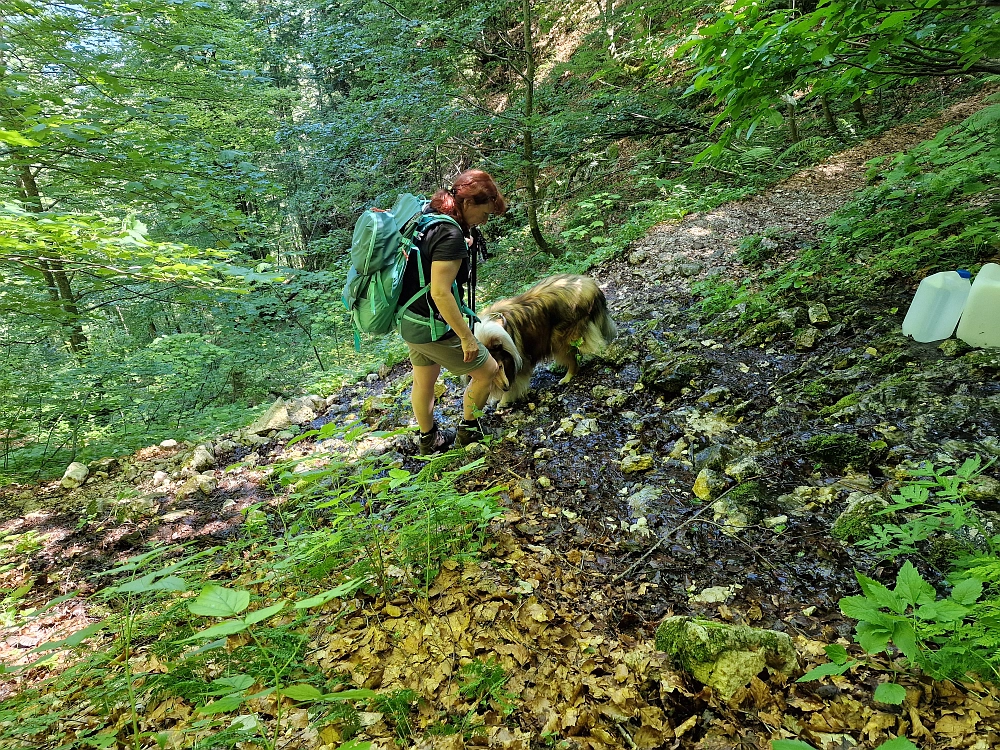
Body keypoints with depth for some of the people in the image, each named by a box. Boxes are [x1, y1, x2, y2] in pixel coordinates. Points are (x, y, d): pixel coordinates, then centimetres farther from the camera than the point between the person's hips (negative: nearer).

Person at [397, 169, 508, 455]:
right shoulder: (451, 235, -24)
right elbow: (441, 293, -28)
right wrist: (467, 337, -20)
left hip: (410, 323, 9)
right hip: (435, 329, -9)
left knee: (423, 382, 24)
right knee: (487, 370, 11)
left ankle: (429, 440, 44)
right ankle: (468, 429, 28)